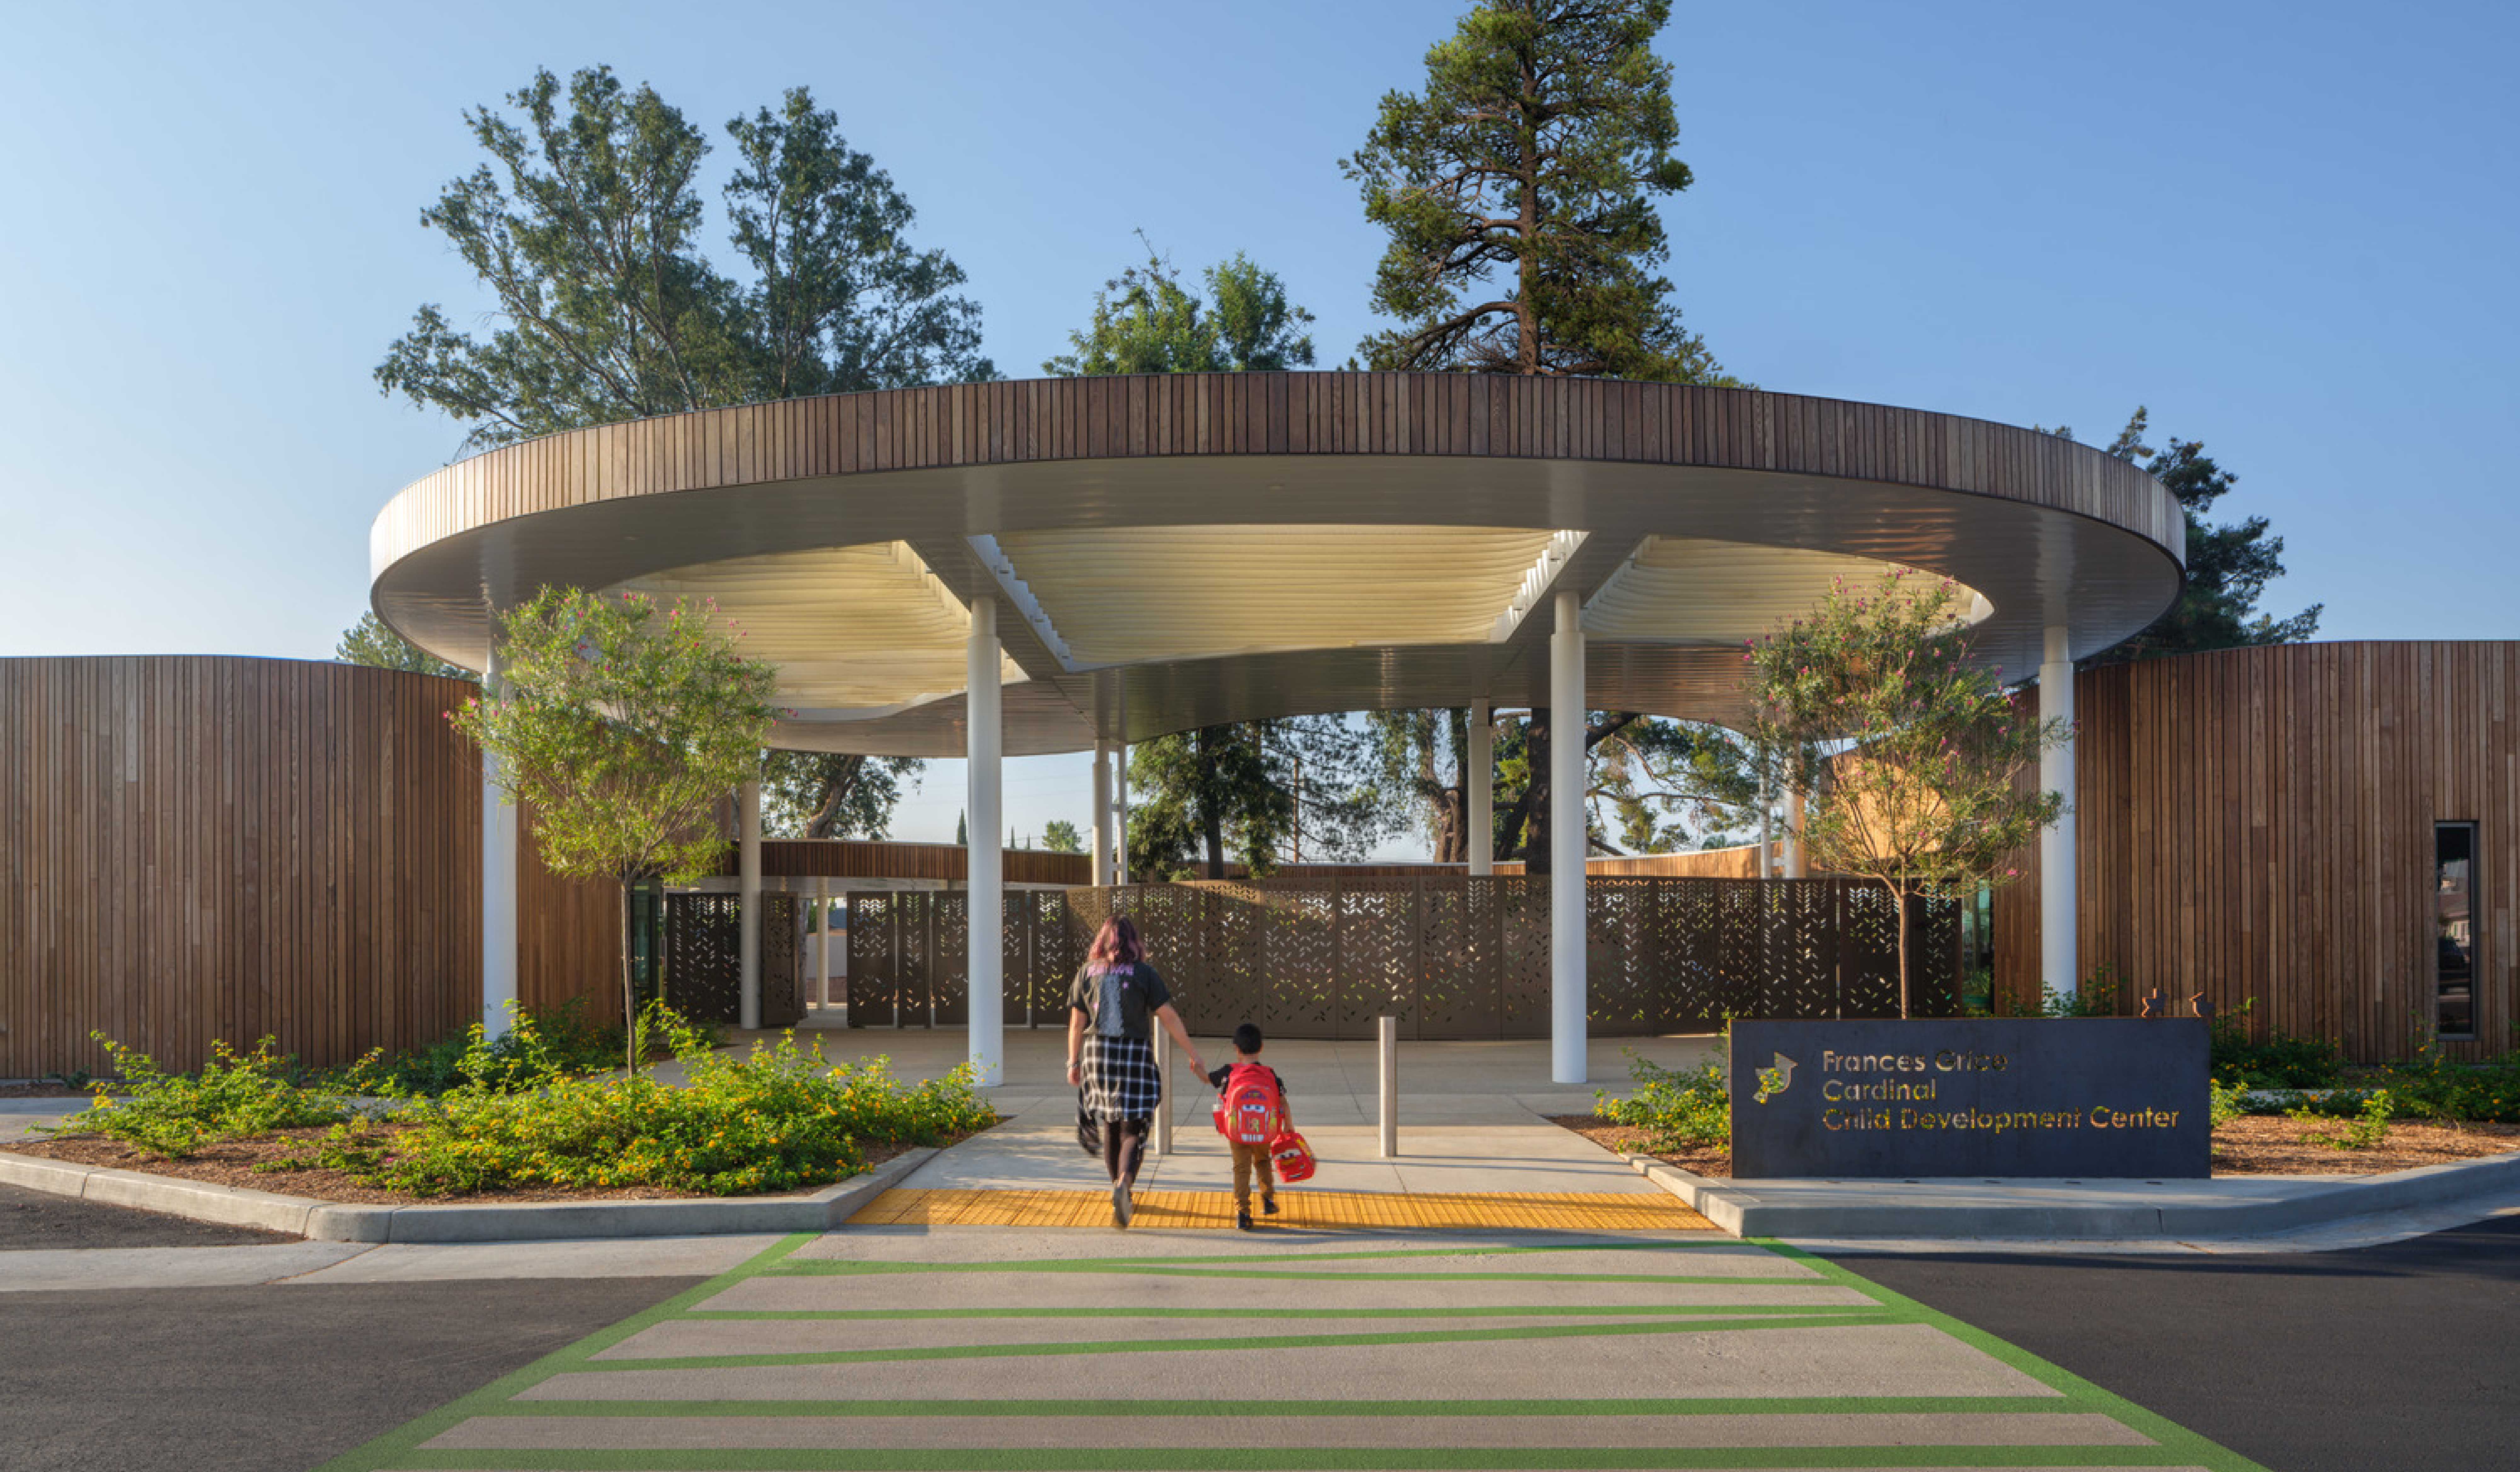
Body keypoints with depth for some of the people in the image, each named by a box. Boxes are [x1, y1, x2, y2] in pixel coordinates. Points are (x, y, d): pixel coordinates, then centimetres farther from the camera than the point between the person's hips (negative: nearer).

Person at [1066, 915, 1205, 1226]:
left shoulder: (1087, 972, 4)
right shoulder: (1144, 973, -4)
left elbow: (1077, 1022, 4)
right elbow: (1169, 1017, -5)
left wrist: (1074, 1063, 12)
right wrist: (1193, 1054, 2)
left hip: (1098, 1054, 3)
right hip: (1135, 1055, -3)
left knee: (1110, 1126, 18)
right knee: (1132, 1130, -1)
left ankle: (1120, 1193, 29)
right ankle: (1124, 1183, -27)